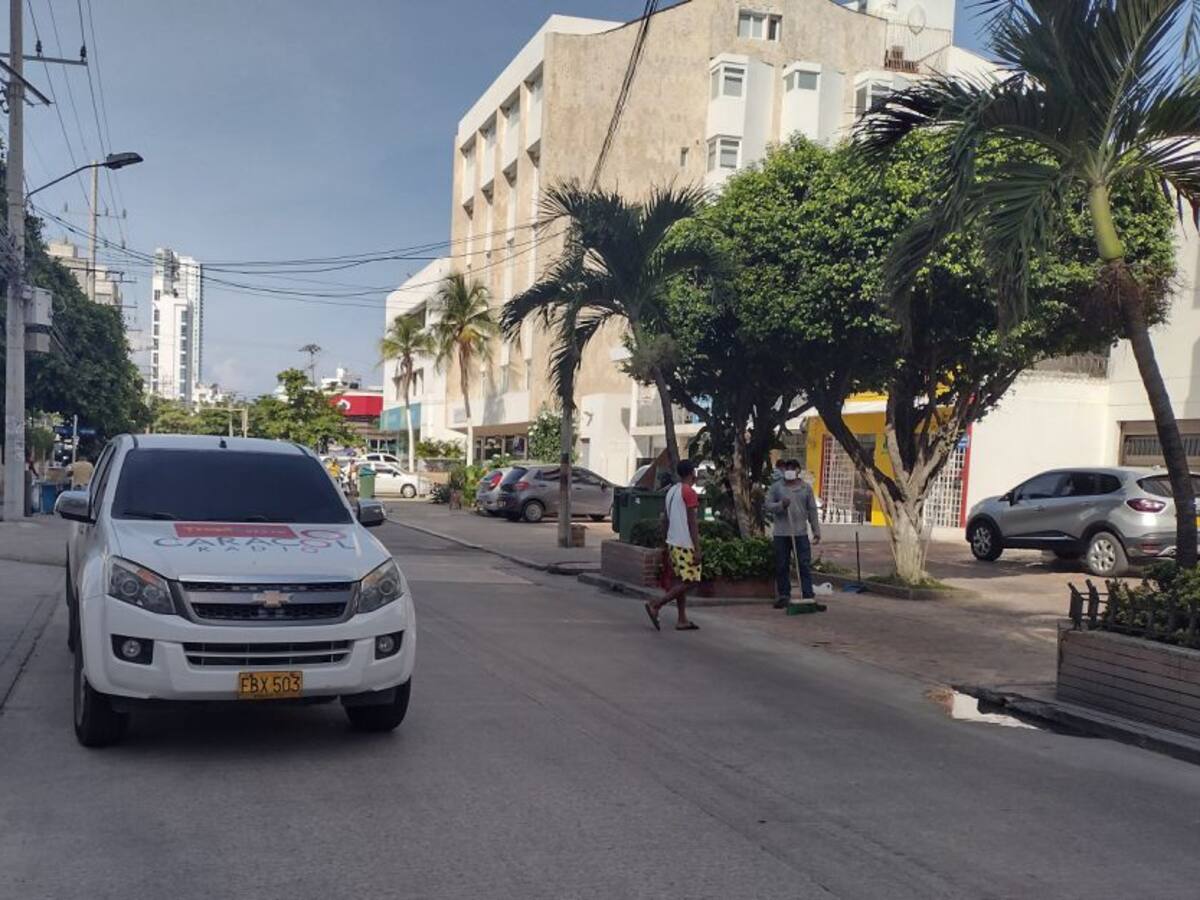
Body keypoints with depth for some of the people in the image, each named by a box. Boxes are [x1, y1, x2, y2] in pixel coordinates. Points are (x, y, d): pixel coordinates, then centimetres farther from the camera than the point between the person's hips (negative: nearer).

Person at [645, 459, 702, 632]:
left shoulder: (671, 491, 13)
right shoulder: (689, 492, -13)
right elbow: (692, 523, -16)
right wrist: (697, 549, -16)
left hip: (673, 542, 9)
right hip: (686, 545, -9)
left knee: (681, 580, 11)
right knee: (688, 582, -6)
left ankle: (682, 620, 11)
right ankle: (655, 605, -12)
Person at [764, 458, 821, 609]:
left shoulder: (806, 488, 8)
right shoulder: (776, 487, 5)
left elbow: (812, 510, 8)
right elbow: (767, 505, 1)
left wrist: (816, 531, 4)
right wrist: (781, 505, -17)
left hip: (801, 533, 0)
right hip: (781, 534, 0)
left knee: (805, 565, -3)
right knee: (782, 566, 4)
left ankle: (808, 596, -1)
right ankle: (783, 596, 13)